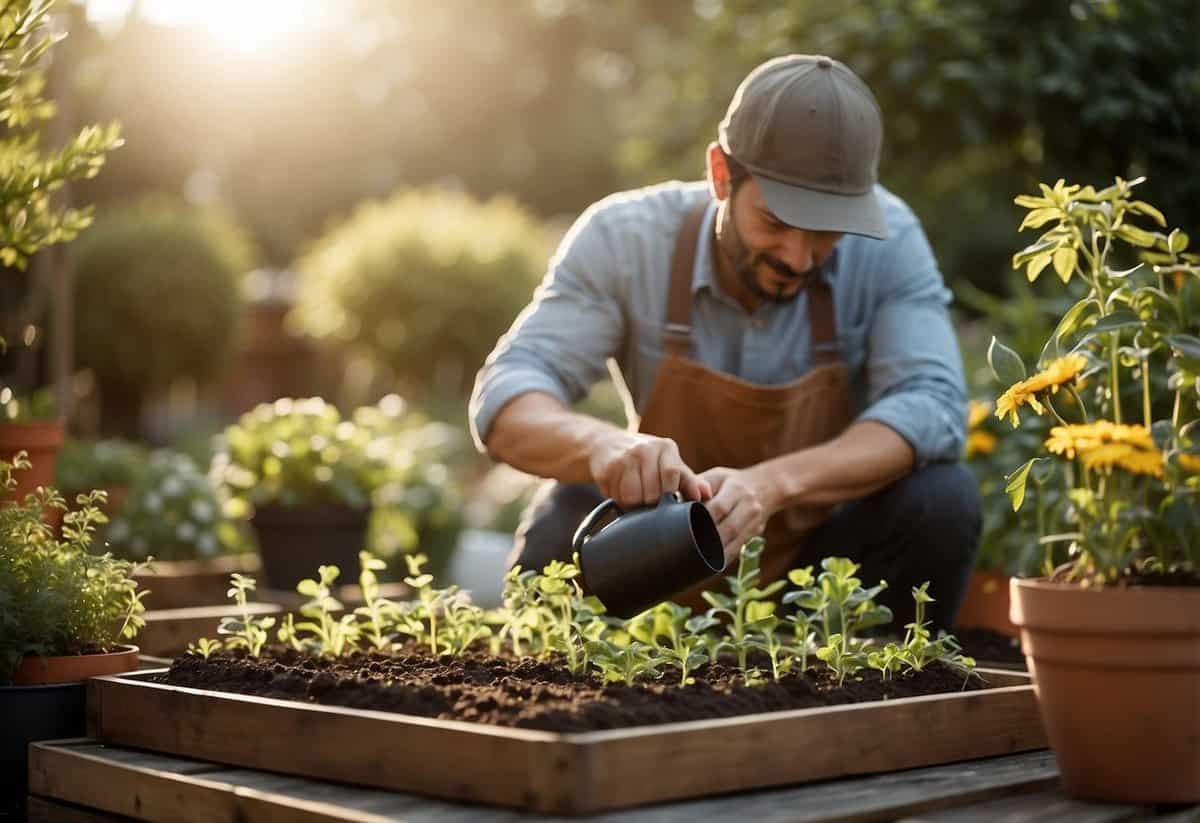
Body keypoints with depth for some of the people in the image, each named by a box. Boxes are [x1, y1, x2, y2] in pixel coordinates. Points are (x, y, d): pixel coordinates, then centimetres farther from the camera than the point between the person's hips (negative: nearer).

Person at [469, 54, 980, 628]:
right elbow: (505, 400, -24)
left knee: (939, 501, -26)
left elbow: (932, 404, -25)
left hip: (822, 558, 1)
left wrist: (774, 483, -43)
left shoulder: (886, 239, -17)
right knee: (567, 509, -30)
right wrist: (602, 444, -48)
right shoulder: (625, 237, -19)